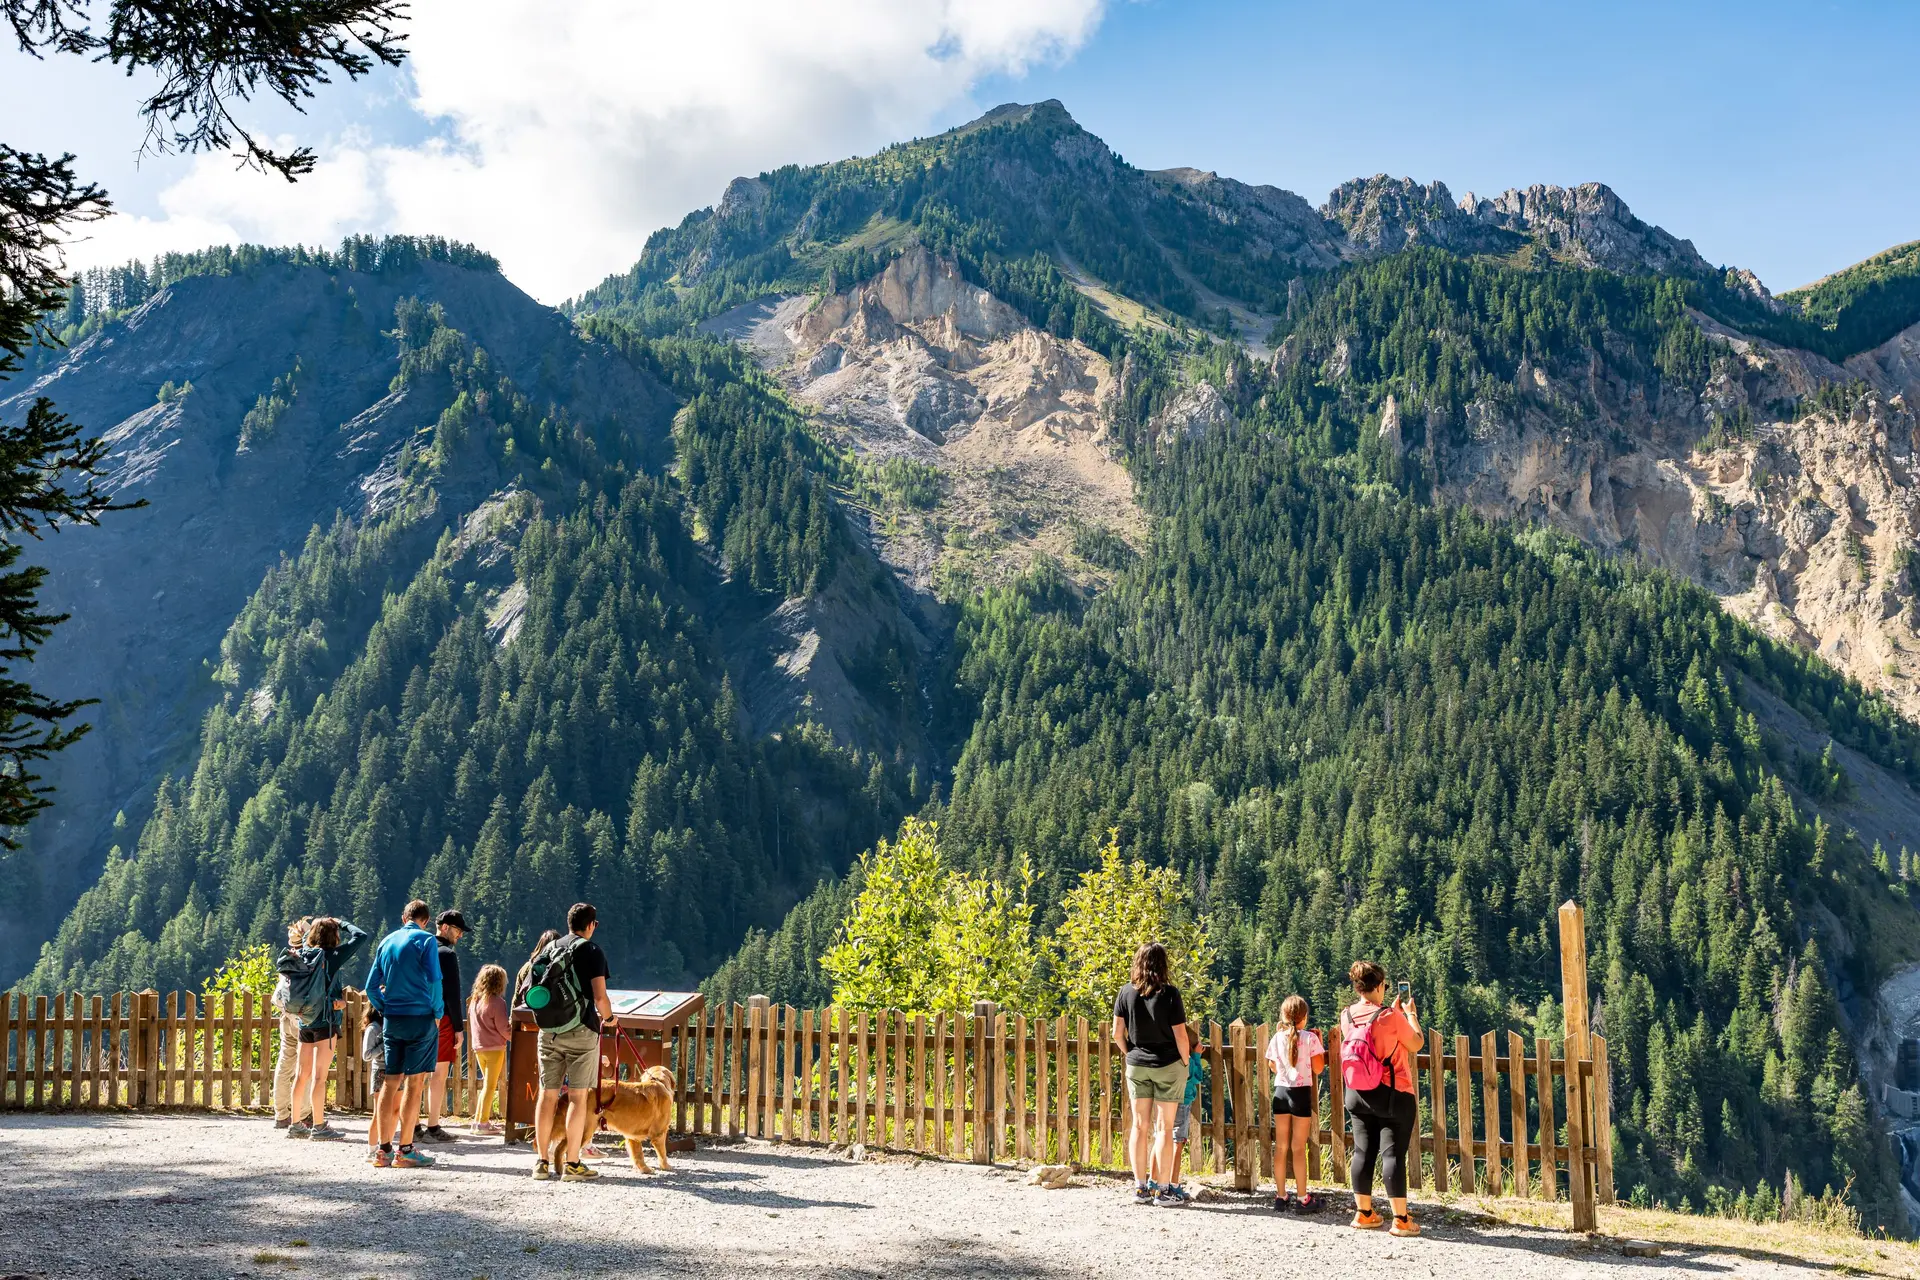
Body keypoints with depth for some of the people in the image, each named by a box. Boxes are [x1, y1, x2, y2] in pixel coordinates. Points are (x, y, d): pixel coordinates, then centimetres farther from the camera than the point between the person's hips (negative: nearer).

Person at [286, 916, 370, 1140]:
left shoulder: (306, 955, 4)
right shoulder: (333, 956, -11)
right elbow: (361, 936, -8)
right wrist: (343, 923, 6)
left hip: (305, 1021, 6)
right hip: (325, 1020, -6)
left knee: (302, 1074, 12)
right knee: (319, 1075, -5)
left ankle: (295, 1124, 18)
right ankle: (319, 1126, -3)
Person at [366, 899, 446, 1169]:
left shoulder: (387, 941, 12)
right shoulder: (425, 940, -4)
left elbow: (371, 985, 11)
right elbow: (434, 980, -13)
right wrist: (437, 1012, -2)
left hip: (391, 1021, 5)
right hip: (420, 1018, -5)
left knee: (390, 1083, 9)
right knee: (414, 1083, -3)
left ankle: (384, 1149, 10)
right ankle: (405, 1151, -3)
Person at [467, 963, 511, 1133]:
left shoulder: (474, 1001, 6)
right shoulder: (497, 1002, -15)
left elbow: (473, 1025, 14)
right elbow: (504, 1029, -12)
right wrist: (514, 1035, 5)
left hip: (478, 1048, 7)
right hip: (494, 1048, -7)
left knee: (487, 1085, 18)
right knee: (490, 1086, 0)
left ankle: (479, 1119, 18)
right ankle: (483, 1122, 1)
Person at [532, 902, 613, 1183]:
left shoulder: (550, 947, 11)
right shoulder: (592, 950, -5)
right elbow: (600, 996, -13)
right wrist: (607, 1016, 6)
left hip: (549, 1031, 5)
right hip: (581, 1030, -5)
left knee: (548, 1095, 9)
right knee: (579, 1097, -1)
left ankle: (541, 1162, 12)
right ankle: (572, 1164, -1)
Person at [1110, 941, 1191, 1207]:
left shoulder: (1126, 992, -4)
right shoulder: (1169, 993, -13)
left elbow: (1117, 1034, -1)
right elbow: (1180, 1035, -12)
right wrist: (1186, 1064, 2)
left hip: (1137, 1066, 3)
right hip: (1168, 1066, -3)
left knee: (1140, 1126, 9)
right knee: (1163, 1127, 2)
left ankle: (1140, 1188, 13)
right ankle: (1162, 1190, 5)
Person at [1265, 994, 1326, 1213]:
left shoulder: (1277, 1038, 2)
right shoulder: (1310, 1038, -8)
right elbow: (1318, 1068, -6)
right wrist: (1320, 1045, 5)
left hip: (1281, 1091, 3)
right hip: (1301, 1093, -3)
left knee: (1281, 1147, 8)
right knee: (1298, 1148, 1)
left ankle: (1281, 1197, 13)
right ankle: (1302, 1199, 5)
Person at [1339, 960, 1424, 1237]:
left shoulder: (1347, 1016, 0)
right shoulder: (1391, 1016, -17)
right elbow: (1416, 1044, -4)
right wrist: (1410, 1013, 8)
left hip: (1357, 1094, 5)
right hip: (1393, 1095, -5)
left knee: (1363, 1152, 11)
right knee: (1393, 1154, -2)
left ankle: (1363, 1213, 18)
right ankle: (1401, 1219, 0)